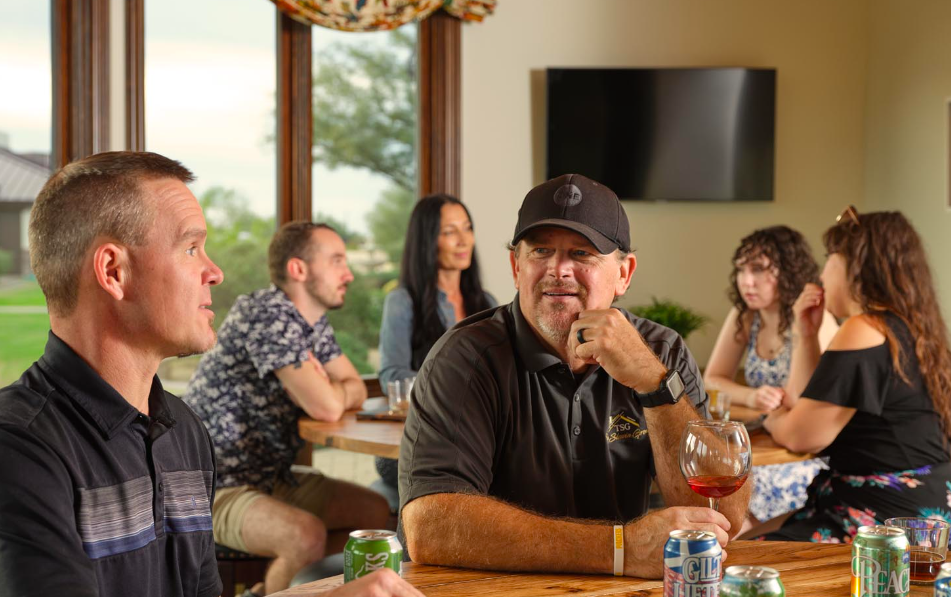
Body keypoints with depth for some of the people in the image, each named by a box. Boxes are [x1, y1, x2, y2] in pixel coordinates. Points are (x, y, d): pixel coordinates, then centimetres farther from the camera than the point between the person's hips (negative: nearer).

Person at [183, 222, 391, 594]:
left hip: (272, 477, 10)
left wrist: (320, 391, -9)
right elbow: (326, 407, -26)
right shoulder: (268, 313, -21)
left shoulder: (314, 322, 9)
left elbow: (356, 391, 12)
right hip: (215, 489, -10)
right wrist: (321, 390, -3)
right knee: (309, 535, -33)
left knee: (375, 511, 8)